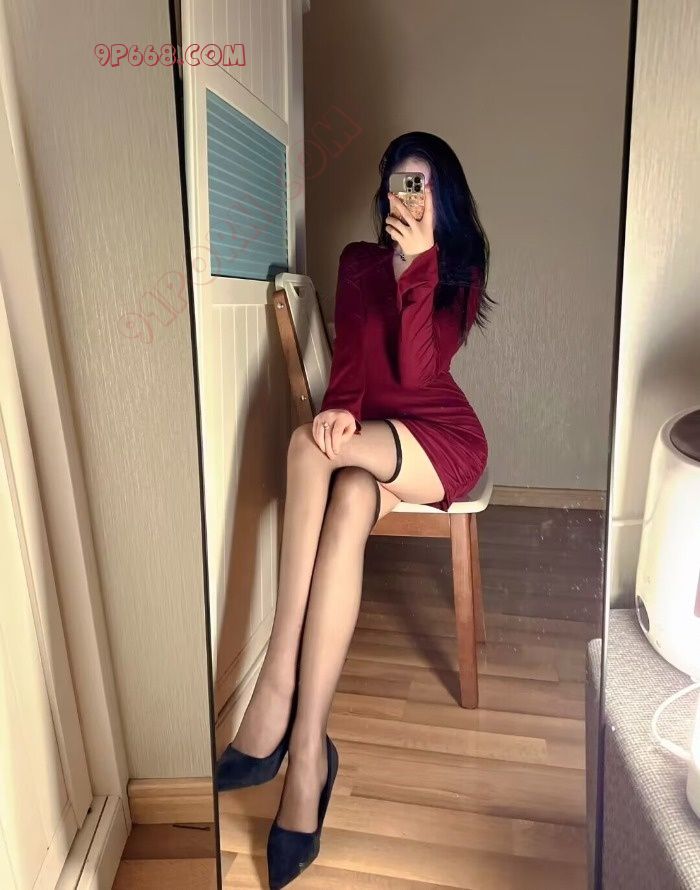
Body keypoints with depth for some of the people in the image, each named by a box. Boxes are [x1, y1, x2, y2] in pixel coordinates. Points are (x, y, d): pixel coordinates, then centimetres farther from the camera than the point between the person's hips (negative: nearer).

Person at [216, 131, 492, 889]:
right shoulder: (358, 261, 14)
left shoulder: (460, 273, 5)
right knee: (346, 504, -35)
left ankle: (277, 692, -31)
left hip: (441, 440, -3)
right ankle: (307, 749, -34)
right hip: (370, 440, 3)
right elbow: (348, 355, 1)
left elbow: (416, 370, -11)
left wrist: (418, 266, -17)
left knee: (308, 447, -33)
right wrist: (342, 407, -20)